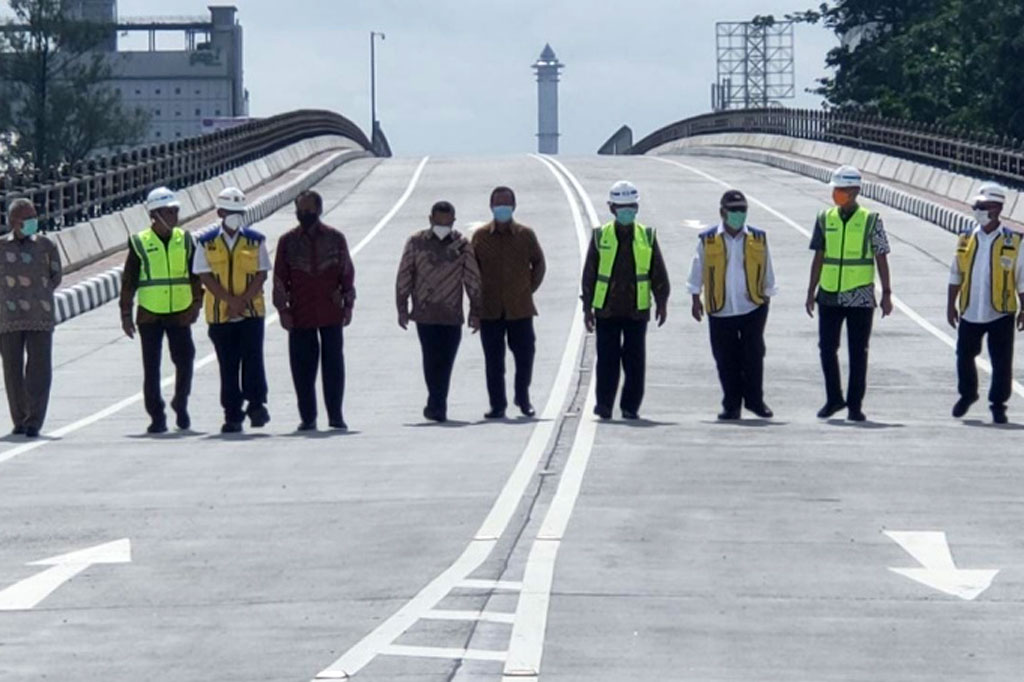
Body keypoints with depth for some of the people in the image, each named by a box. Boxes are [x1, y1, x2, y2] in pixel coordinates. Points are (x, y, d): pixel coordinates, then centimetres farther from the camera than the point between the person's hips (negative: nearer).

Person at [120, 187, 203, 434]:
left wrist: (197, 303, 3)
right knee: (151, 368, 1)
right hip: (149, 314, -2)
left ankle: (181, 405, 23)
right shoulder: (139, 243, -2)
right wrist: (126, 314, -2)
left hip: (180, 313, 2)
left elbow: (195, 274, 12)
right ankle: (157, 417, 9)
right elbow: (128, 281, 1)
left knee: (185, 362, 0)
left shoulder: (185, 240, 6)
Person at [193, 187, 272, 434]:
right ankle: (232, 415, 8)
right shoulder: (206, 242, 2)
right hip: (220, 313, 0)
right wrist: (231, 301, -13)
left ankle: (256, 404, 0)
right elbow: (205, 276, -3)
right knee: (227, 365, 3)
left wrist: (242, 301, -11)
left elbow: (261, 274, 1)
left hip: (251, 311, 0)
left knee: (253, 358, -10)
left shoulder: (255, 240, 4)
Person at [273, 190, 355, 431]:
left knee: (333, 364, 2)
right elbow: (280, 277, 4)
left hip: (331, 313, 0)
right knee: (302, 367, 2)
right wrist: (283, 309, -2)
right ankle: (307, 417, 9)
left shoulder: (335, 239, 5)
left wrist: (348, 305, 3)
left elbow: (347, 273, 8)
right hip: (300, 315, 0)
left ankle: (335, 415, 10)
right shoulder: (288, 241, 4)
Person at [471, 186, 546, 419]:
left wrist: (530, 289, 4)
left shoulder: (525, 235, 2)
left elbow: (538, 263, 12)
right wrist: (477, 297, 3)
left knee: (525, 355, 3)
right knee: (493, 360, 1)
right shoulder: (480, 236, 2)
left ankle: (523, 398, 23)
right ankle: (497, 405, 7)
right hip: (490, 310, 0)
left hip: (520, 308, 0)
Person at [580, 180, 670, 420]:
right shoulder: (600, 237, 2)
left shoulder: (647, 237, 5)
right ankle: (604, 404, 8)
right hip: (607, 310, -1)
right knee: (607, 359, 0)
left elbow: (658, 273, 9)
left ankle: (631, 407, 9)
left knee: (635, 360, 2)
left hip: (637, 310, 1)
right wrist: (587, 307, 3)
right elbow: (589, 273, 5)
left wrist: (662, 303, 4)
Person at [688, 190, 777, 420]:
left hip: (753, 308, 0)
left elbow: (768, 275, 13)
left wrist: (767, 299, 11)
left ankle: (755, 400, 12)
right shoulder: (708, 240, 1)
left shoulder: (758, 239, 4)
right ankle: (731, 406, 12)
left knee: (753, 356, -2)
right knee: (726, 361, 4)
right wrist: (696, 299, 5)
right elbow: (697, 272, 9)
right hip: (720, 311, 0)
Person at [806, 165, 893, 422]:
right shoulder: (825, 219, 6)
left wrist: (886, 294, -4)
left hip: (860, 297, -3)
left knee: (858, 352, 2)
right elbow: (819, 258, 11)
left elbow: (881, 259, -1)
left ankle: (855, 405, 8)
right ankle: (834, 399, 19)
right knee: (827, 348, 5)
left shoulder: (871, 221, -2)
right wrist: (811, 291, 9)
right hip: (829, 296, 3)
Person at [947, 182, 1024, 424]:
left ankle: (998, 404, 14)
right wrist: (951, 305, 8)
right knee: (964, 356, 11)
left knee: (1001, 362, 1)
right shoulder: (966, 240, 5)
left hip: (1001, 313, -3)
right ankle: (967, 394, 34)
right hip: (970, 313, 3)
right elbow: (956, 275, 11)